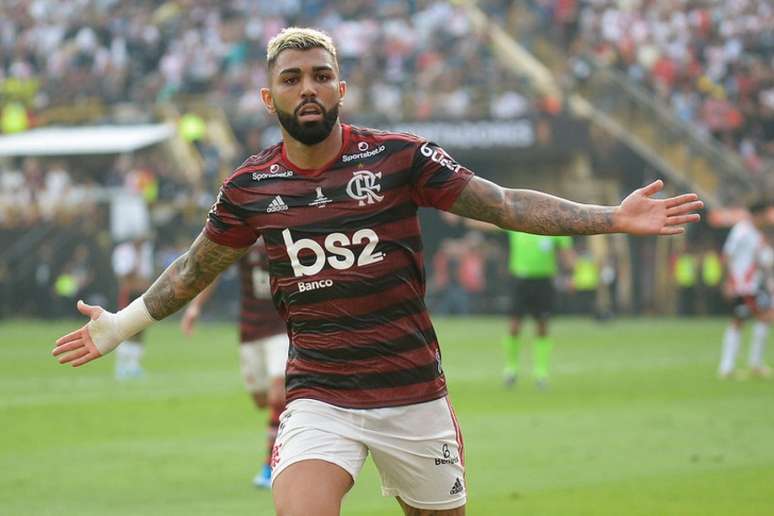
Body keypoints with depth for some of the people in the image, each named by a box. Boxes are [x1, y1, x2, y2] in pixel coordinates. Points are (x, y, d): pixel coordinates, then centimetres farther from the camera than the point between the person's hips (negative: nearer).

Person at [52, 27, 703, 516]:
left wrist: (613, 218, -9)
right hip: (318, 396, 0)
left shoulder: (399, 157, -5)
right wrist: (123, 324, 26)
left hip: (415, 395, 0)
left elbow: (506, 205, -2)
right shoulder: (251, 188, 1)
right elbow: (197, 267, 19)